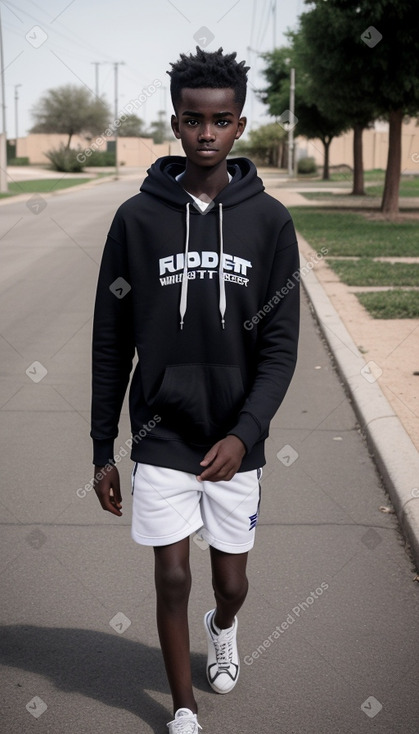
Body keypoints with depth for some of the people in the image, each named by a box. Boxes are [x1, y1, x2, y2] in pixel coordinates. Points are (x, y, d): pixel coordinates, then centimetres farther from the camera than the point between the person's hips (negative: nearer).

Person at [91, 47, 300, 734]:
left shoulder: (269, 221, -4)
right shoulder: (137, 218, -5)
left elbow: (280, 345, -5)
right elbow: (111, 343, 1)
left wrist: (246, 432, -20)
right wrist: (103, 450, 2)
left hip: (235, 443, 1)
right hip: (161, 440, -1)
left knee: (232, 579, 14)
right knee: (172, 578, 4)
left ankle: (222, 627, 51)